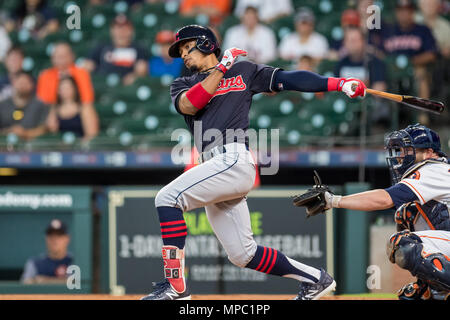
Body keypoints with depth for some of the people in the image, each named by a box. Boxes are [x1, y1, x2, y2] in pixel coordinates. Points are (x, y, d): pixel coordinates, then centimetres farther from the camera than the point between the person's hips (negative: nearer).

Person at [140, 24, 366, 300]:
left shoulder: (243, 71, 14)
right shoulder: (183, 85, 24)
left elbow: (288, 79, 6)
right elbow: (189, 105, 2)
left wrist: (340, 84, -3)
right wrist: (221, 68, -3)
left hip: (234, 159, -6)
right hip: (216, 170, 6)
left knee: (168, 198, -22)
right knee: (243, 255, 4)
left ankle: (175, 285, -25)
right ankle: (315, 279, 18)